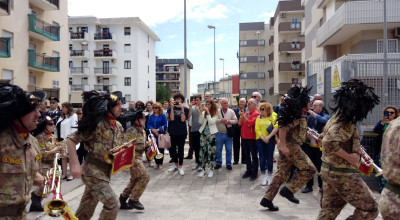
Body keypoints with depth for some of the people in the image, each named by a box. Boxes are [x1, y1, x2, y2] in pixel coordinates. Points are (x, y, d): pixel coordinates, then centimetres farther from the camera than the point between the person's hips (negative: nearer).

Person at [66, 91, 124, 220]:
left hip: (106, 171, 7)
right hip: (93, 170, -7)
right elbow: (71, 140, -16)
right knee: (112, 204, -11)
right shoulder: (97, 123, -17)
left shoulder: (118, 126, 5)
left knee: (86, 209, 17)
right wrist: (75, 164, -24)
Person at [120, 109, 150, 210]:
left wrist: (148, 144, 6)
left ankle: (123, 199, 27)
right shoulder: (131, 131, -16)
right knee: (144, 177, -12)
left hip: (138, 157, 10)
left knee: (135, 180, 15)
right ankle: (133, 200, 1)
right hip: (132, 157, -10)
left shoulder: (142, 131, 14)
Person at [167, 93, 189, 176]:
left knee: (180, 149, 4)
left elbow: (183, 119, -13)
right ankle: (176, 165, 27)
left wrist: (182, 108, -18)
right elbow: (172, 119, -11)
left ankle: (180, 167, 16)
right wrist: (172, 107, -15)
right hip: (173, 132, 2)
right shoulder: (171, 109, 3)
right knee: (172, 149, 6)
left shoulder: (185, 109, 0)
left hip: (182, 132, -2)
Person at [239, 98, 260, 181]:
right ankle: (248, 170, 26)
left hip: (252, 138, -7)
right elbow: (240, 124, 9)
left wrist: (243, 116, -22)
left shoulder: (256, 113, -9)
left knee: (254, 155, 4)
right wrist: (241, 116, -6)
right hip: (244, 137, 7)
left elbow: (250, 123, -21)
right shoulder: (246, 113, 11)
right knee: (246, 155, 14)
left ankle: (255, 172, 12)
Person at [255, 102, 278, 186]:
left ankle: (270, 176, 18)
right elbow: (257, 129, 0)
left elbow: (276, 127, -10)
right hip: (260, 140, 2)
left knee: (269, 159, 4)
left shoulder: (272, 117, 2)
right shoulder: (258, 118, 9)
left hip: (270, 140, -2)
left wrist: (268, 137, -18)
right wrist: (262, 138, -13)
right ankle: (263, 177, 15)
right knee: (262, 159, 4)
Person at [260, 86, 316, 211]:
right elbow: (282, 128, -23)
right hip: (290, 146, -9)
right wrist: (283, 146, -25)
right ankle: (289, 190, -1)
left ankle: (267, 199, 13)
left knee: (282, 173, 10)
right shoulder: (297, 115, -15)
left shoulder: (301, 115, 16)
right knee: (309, 169, -3)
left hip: (288, 145, 9)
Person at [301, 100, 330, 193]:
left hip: (320, 146, -3)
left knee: (320, 166, 4)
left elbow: (323, 120, -22)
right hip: (309, 145, 4)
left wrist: (310, 112, -21)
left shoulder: (326, 116, 1)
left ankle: (322, 185, 21)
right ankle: (309, 185, 18)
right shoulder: (309, 117, 12)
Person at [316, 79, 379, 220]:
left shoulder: (338, 116, 9)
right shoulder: (344, 122, -20)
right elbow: (329, 142, -36)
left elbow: (323, 138, 20)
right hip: (342, 174, -9)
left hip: (329, 170, 9)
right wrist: (349, 157, -23)